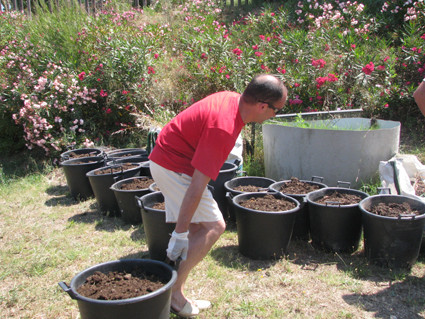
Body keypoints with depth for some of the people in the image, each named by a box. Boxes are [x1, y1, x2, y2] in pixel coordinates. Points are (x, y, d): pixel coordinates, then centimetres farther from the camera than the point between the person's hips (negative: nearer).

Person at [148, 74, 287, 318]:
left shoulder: (233, 98, 0)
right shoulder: (223, 128, -30)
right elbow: (198, 184, -30)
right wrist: (180, 234, -26)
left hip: (166, 159, 10)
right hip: (174, 167, -10)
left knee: (198, 228, 11)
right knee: (214, 226, -10)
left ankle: (175, 293, 17)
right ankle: (173, 291, -5)